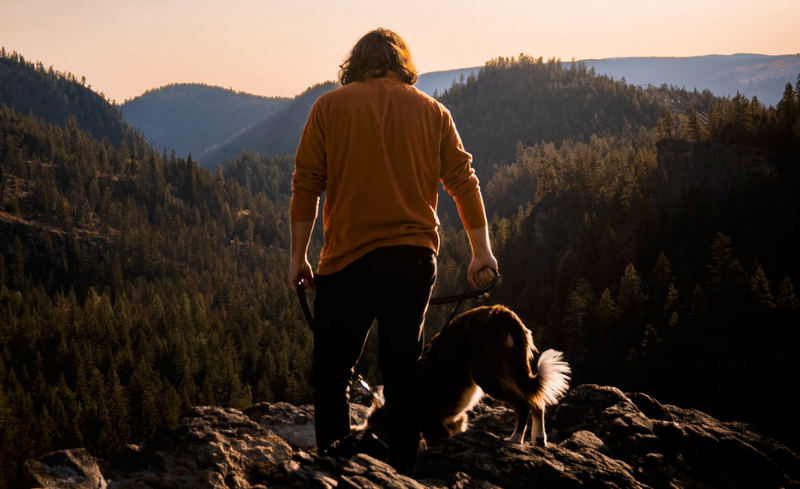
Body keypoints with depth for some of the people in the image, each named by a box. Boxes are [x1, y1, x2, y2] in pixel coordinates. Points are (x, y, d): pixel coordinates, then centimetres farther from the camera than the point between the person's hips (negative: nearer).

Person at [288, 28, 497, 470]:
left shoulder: (329, 107, 2)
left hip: (348, 260, -3)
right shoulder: (432, 112, 9)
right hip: (415, 260, 3)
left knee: (331, 376, 4)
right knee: (404, 375, 11)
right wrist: (481, 252, 12)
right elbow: (464, 182, 7)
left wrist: (298, 256, 5)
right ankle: (403, 472, 14)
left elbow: (306, 185, 0)